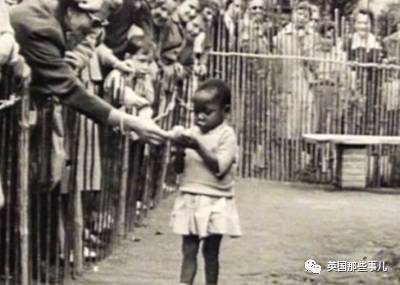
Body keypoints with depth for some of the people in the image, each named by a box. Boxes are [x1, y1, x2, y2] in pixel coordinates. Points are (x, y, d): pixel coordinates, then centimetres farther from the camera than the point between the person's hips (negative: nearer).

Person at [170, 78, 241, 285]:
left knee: (211, 251, 5)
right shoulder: (192, 132, 7)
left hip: (215, 203, -4)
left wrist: (198, 147, -25)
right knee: (188, 249, 4)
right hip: (190, 200, 4)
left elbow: (219, 167, -19)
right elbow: (179, 168, 8)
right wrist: (179, 151, -12)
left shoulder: (226, 135, -8)